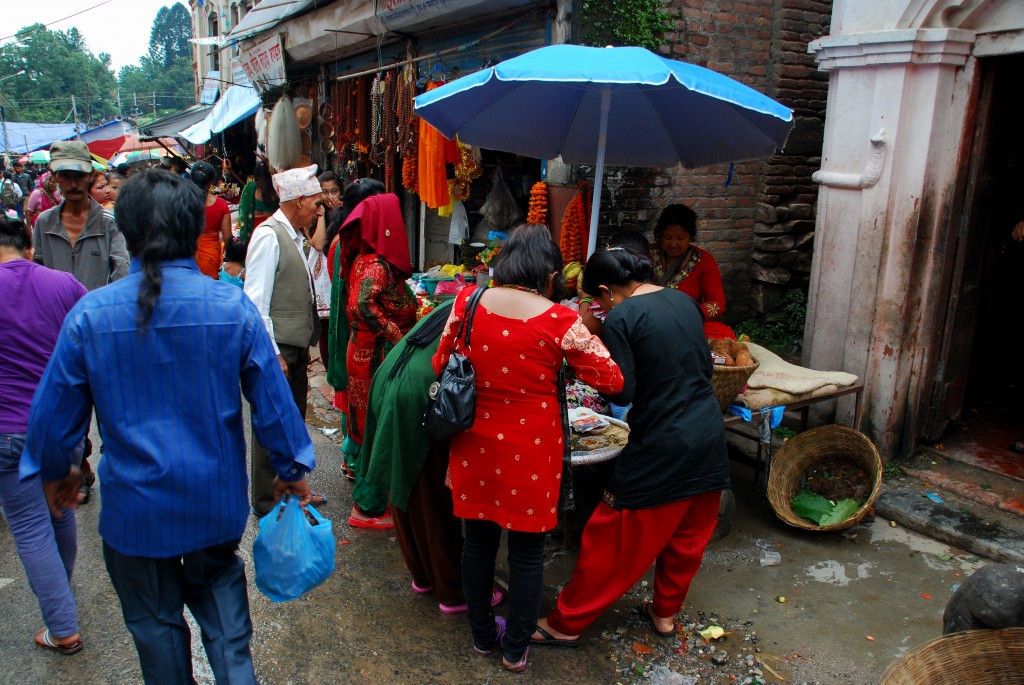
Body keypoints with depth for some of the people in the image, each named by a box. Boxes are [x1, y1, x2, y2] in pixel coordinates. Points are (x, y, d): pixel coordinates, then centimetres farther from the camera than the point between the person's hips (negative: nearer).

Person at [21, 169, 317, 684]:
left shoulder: (90, 314, -15)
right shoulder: (233, 307, -15)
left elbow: (54, 410, -4)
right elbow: (272, 400, -9)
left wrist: (55, 472, 16)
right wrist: (291, 469, 7)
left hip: (135, 506, 0)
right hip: (217, 500, 1)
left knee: (155, 621, 22)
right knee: (219, 589, 26)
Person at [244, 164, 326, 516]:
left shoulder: (294, 236, 13)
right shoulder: (269, 236, -16)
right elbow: (255, 301, -20)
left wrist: (303, 346, 14)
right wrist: (272, 354, -21)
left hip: (295, 348, 9)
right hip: (276, 351, -9)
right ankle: (267, 502, 16)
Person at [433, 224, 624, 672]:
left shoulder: (467, 301, -7)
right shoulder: (560, 321, -15)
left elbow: (441, 365, 4)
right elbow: (611, 380, -6)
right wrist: (580, 342, 11)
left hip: (475, 444, 3)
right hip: (531, 449, -3)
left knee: (477, 541, 21)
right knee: (526, 552, 16)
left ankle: (482, 634, 40)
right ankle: (516, 647, 33)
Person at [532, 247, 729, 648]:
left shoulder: (621, 318, -14)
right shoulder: (684, 301, 6)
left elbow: (621, 393, -15)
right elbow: (703, 366, 14)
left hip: (660, 452, -7)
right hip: (710, 441, 7)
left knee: (612, 543, 6)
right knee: (687, 538, 22)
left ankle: (566, 623, 21)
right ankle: (665, 612, 41)